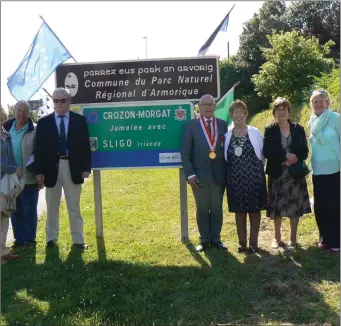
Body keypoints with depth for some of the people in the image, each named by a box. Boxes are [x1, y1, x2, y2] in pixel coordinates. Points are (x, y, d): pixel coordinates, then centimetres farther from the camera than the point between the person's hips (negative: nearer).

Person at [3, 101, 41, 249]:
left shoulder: (34, 131, -8)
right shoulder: (6, 128, 7)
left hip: (29, 178, -5)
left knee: (29, 209, 4)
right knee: (15, 210, 12)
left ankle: (29, 239, 14)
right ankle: (19, 238, 23)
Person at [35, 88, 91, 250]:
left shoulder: (80, 120, 2)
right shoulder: (44, 122, 2)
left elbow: (85, 146, 1)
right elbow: (39, 148, 0)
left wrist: (86, 168, -6)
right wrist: (39, 171, -6)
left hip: (73, 168, -1)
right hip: (51, 168, 1)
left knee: (74, 207, 9)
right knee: (52, 207, 13)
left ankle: (78, 240, 18)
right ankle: (51, 238, 27)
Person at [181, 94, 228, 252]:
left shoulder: (223, 124, 5)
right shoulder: (191, 125, -1)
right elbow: (185, 152, -3)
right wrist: (190, 174, -11)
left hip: (219, 175, 2)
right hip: (199, 175, -2)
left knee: (217, 209, 10)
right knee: (202, 209, 9)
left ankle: (216, 239, 23)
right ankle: (204, 240, 21)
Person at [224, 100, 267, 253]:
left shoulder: (255, 132, -1)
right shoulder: (227, 134, 2)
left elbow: (262, 153, 5)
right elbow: (224, 157, 9)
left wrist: (256, 169, 6)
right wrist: (235, 168, 4)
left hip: (253, 177, -1)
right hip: (235, 179, 1)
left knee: (254, 210, 6)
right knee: (239, 211, 8)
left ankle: (253, 242, 16)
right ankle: (242, 242, 19)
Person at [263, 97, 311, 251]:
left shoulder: (298, 129, 4)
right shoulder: (270, 130, -1)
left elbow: (305, 151, 3)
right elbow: (267, 152, -9)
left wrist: (296, 159, -17)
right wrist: (286, 156, -19)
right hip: (277, 173, -1)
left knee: (295, 206, 3)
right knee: (277, 206, 5)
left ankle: (293, 239, 15)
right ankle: (277, 237, 21)